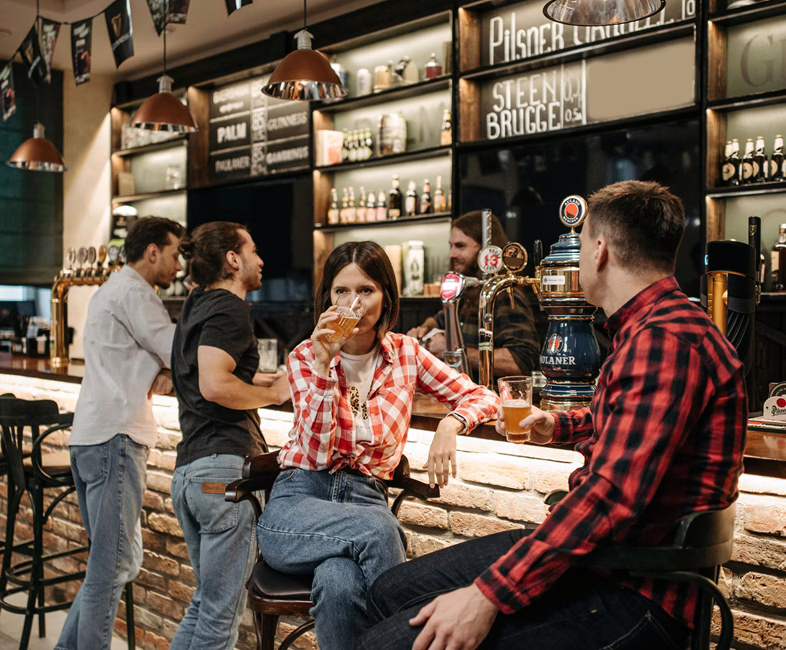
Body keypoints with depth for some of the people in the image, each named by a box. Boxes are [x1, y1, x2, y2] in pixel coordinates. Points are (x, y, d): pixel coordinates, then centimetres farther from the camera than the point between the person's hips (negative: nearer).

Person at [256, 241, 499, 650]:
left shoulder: (405, 353, 8)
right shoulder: (305, 358, 4)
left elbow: (483, 397, 6)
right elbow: (318, 453, -8)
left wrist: (451, 423, -16)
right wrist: (324, 366, -18)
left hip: (366, 497, 1)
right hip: (300, 497, -1)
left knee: (338, 583, -35)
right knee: (377, 527, -35)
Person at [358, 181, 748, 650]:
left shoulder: (666, 339, -21)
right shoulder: (647, 327, 15)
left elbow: (615, 493, -29)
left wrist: (489, 594, -28)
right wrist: (559, 427, 51)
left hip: (633, 592, -10)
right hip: (595, 551, 10)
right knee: (390, 593, 9)